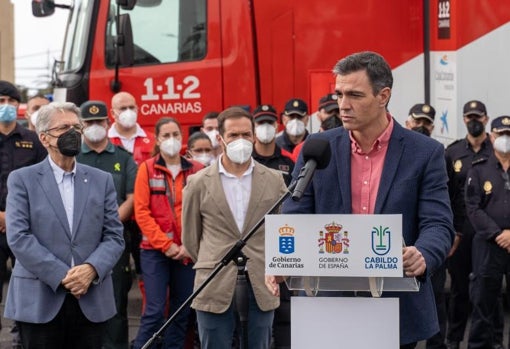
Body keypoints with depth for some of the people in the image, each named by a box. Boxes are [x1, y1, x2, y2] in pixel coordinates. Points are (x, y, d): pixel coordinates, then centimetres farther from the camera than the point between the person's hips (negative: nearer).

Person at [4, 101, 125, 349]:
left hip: (91, 301, 3)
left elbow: (114, 236, 6)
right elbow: (18, 237, -7)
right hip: (39, 301, -2)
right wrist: (61, 276, -14)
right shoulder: (22, 179, 3)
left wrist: (91, 269, -13)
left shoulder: (102, 180, 12)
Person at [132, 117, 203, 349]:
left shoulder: (196, 170, 6)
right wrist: (166, 245, -10)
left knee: (183, 312, 8)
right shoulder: (147, 169, 1)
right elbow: (141, 212, -5)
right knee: (155, 310, -8)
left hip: (188, 252, 3)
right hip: (155, 251, -3)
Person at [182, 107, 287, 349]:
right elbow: (190, 237, 9)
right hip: (214, 289, -1)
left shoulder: (274, 181, 3)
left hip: (261, 289, 1)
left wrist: (270, 267, 12)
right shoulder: (199, 183, 0)